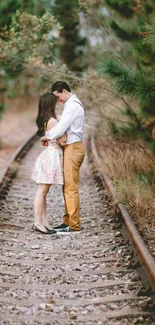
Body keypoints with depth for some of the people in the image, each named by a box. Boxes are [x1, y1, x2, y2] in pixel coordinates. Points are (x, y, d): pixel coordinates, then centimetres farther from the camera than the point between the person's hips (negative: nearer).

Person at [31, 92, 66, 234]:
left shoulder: (45, 121, 11)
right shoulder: (52, 121, -17)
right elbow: (62, 141, -15)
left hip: (51, 155, 10)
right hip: (52, 156, -10)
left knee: (44, 191, 10)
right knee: (42, 191, -6)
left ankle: (44, 221, 15)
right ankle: (38, 223, -4)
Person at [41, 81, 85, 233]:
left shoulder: (72, 106, -14)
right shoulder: (73, 104, 19)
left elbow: (61, 127, -19)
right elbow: (64, 126, 16)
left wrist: (46, 137, -4)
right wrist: (49, 136, 2)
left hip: (73, 148, -10)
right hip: (72, 148, 10)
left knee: (71, 188, -7)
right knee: (68, 187, 12)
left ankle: (74, 225, -4)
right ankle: (68, 221, 17)